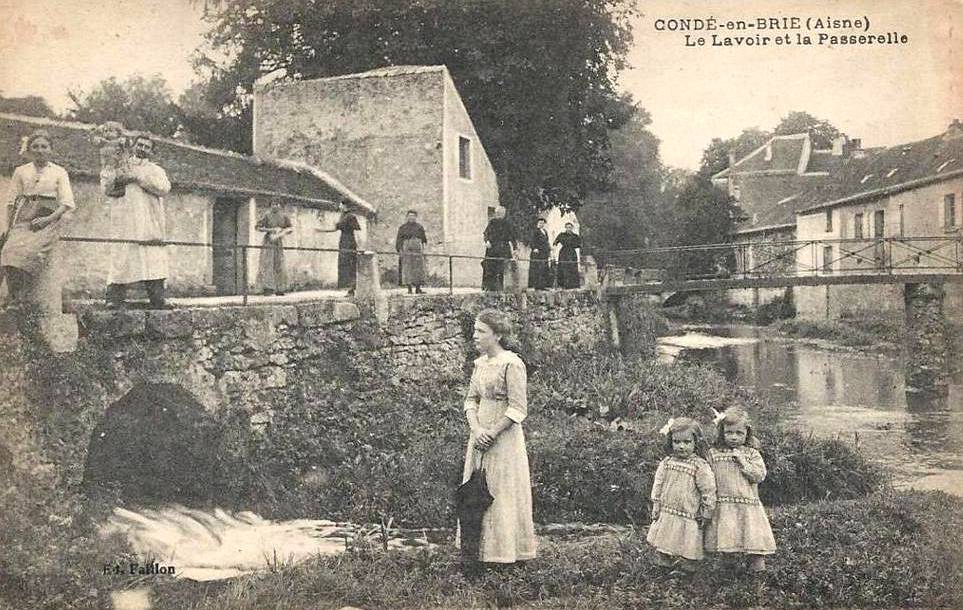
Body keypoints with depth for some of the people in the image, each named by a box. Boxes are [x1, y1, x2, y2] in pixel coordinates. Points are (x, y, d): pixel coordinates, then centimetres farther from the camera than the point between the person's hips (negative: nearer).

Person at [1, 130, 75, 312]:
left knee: (31, 254, -24)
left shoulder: (59, 173, 8)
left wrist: (49, 219, -12)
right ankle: (17, 300, -15)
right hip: (23, 221, 2)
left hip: (48, 220, -2)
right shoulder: (20, 172, 14)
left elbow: (66, 203, 2)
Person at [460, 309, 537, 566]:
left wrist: (492, 433, -16)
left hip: (504, 437, -8)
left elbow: (518, 409, -16)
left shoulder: (512, 364, -14)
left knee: (502, 494, 0)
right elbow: (471, 400, 11)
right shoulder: (479, 363, 10)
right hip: (480, 436, 8)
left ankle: (504, 554, 11)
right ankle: (481, 550, 21)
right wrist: (476, 429, -7)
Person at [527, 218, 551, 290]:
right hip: (538, 252, -8)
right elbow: (533, 241, -12)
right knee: (538, 268, -10)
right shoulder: (535, 231, -3)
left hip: (545, 252, 8)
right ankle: (537, 285, -10)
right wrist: (534, 248, -24)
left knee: (544, 268, 5)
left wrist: (549, 250, 19)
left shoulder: (545, 232, 20)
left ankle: (542, 285, 7)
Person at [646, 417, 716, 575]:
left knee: (687, 547, 3)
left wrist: (705, 513, -6)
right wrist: (656, 506, 6)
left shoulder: (700, 466, -12)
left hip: (689, 516, -4)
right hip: (666, 513, 4)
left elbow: (708, 490, -8)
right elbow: (658, 483, 8)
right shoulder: (666, 462, 0)